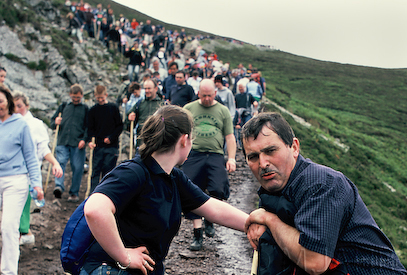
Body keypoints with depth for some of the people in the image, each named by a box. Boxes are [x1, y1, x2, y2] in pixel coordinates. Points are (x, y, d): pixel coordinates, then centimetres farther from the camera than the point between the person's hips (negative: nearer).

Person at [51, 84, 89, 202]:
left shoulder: (85, 109, 15)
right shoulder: (63, 107, 21)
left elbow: (88, 127, 9)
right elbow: (52, 120, 22)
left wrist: (84, 139, -7)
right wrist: (55, 123, -3)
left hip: (78, 144, -1)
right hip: (62, 142, 1)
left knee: (77, 167, -3)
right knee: (60, 163, -16)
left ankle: (74, 193, 6)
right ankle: (59, 187, -26)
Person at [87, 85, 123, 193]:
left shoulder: (113, 108, 3)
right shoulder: (93, 110, 7)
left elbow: (120, 126, 3)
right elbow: (90, 128, 7)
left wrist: (111, 137, -8)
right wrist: (90, 140, -10)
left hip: (112, 146, -1)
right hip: (98, 146, 1)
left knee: (108, 170, 1)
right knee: (95, 170, -1)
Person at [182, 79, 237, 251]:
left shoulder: (223, 111, 14)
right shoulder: (188, 109, 13)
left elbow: (229, 136, 12)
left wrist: (231, 158, 1)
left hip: (216, 156, 0)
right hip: (193, 155, 0)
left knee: (219, 191, -17)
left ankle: (209, 220, 11)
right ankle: (197, 233, 6)